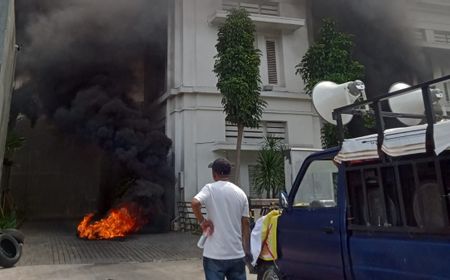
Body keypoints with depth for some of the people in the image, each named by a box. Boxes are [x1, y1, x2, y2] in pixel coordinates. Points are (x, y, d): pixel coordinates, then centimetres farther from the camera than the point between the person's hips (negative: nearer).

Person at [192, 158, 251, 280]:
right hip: (237, 253, 4)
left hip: (215, 254, -4)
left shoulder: (210, 189, -7)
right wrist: (247, 251, 14)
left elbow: (195, 203, -28)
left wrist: (202, 221, -12)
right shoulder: (240, 193, 5)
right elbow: (246, 224, 6)